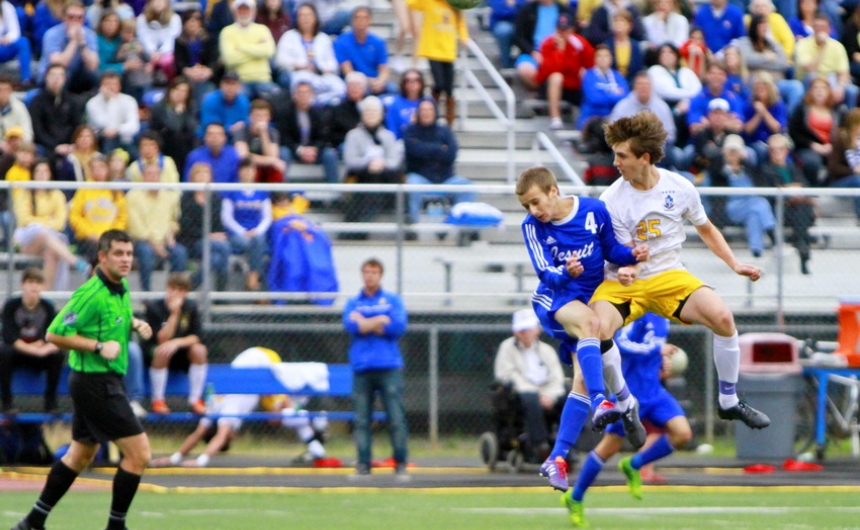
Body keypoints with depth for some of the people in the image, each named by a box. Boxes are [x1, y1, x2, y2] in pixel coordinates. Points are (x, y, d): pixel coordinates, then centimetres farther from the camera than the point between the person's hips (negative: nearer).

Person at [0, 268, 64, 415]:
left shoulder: (48, 307, -6)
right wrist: (35, 351, -32)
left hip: (38, 353, 2)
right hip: (15, 352, -2)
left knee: (58, 354, -28)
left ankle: (50, 401, -14)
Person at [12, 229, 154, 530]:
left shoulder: (121, 289, 8)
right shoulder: (91, 294, -20)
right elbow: (55, 334, -20)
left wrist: (135, 324, 8)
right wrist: (99, 346, -23)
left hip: (106, 383, 10)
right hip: (96, 383, -10)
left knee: (80, 455, 20)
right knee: (138, 452, -10)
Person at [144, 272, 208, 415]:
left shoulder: (190, 308, -3)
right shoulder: (154, 307, -14)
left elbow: (195, 337, -11)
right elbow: (162, 339, -22)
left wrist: (176, 342, -30)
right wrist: (174, 313, -30)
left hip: (182, 357, 3)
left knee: (199, 350, -27)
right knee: (162, 350, -37)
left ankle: (195, 400, -18)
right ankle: (157, 401, -25)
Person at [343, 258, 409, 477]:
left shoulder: (393, 300, 11)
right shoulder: (353, 303, 14)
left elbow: (398, 327, -4)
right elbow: (351, 326, -4)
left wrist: (365, 323, -2)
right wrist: (381, 321, -4)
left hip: (389, 368, -1)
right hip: (362, 368, 1)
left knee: (396, 417, -8)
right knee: (361, 420, -3)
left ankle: (401, 465, -3)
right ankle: (363, 465, 0)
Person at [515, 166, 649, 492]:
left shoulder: (594, 211, -5)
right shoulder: (532, 227, -8)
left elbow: (611, 250, 6)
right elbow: (545, 273, -16)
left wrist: (633, 255, -14)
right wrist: (566, 273, -37)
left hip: (591, 300, 3)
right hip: (554, 301, -3)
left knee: (584, 379, -9)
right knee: (589, 321, -37)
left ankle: (557, 459, -6)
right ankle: (601, 403, -48)